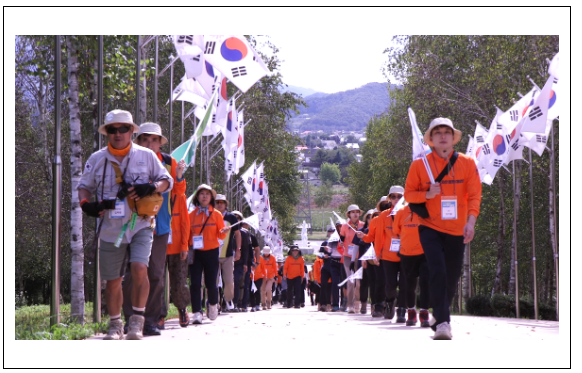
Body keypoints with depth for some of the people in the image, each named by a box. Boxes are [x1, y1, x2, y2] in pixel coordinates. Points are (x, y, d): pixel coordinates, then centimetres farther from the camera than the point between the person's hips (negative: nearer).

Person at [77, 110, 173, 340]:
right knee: (112, 281, 7)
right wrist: (86, 204, -7)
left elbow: (167, 180, 9)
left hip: (140, 226, -2)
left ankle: (137, 320, -11)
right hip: (111, 229, 2)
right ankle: (115, 325, 24)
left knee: (139, 268, -23)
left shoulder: (147, 156, 3)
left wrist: (151, 187, -13)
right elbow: (84, 186, 15)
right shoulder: (96, 159, 6)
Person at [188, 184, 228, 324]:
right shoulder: (191, 215, 6)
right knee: (195, 283, -8)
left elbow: (220, 235, 4)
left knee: (211, 283, 0)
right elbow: (187, 234, 7)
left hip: (211, 252, 0)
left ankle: (213, 305, 28)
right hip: (196, 253, 0)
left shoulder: (216, 214, 5)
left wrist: (224, 232, -18)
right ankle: (197, 312, -5)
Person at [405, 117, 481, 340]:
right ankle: (442, 322, -20)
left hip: (457, 230, 2)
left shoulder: (467, 163, 2)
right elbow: (409, 194, 5)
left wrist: (471, 221, -17)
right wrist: (427, 194, -16)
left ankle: (440, 317, 25)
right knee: (438, 272, -18)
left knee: (452, 277, 7)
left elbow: (474, 195, -2)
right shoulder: (420, 165, 0)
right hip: (430, 227, -2)